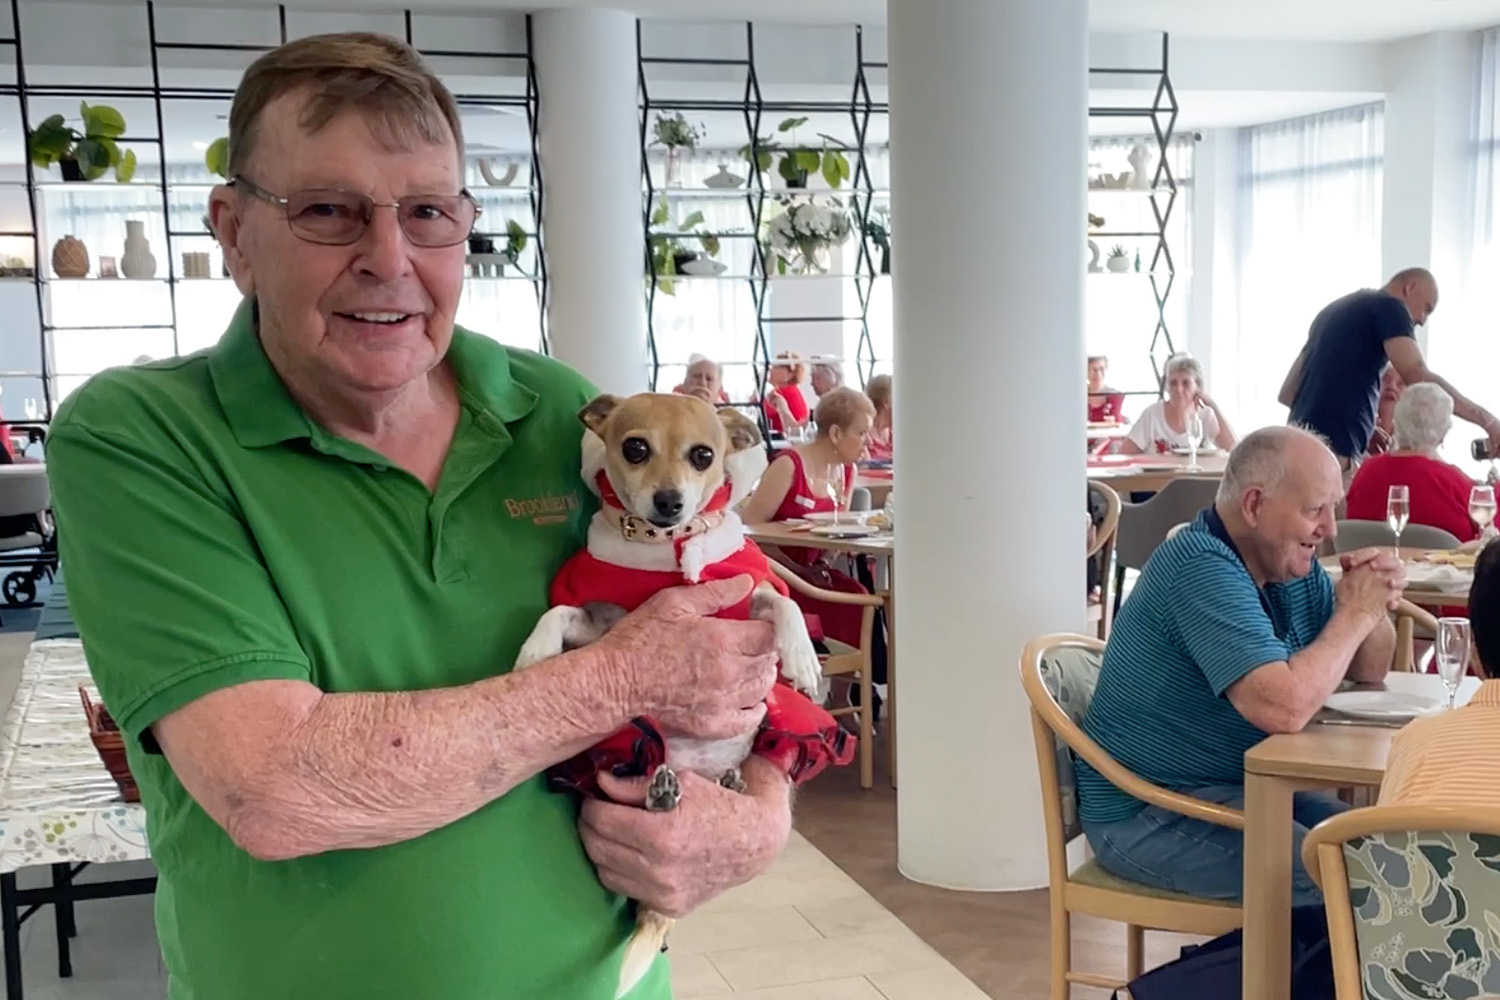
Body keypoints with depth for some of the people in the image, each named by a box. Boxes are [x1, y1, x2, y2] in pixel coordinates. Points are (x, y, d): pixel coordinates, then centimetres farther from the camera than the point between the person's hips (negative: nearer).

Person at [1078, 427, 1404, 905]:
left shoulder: (1290, 563, 7)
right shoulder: (1203, 568, -23)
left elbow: (1368, 670, 14)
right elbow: (1284, 708, -33)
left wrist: (1375, 606, -7)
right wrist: (1354, 613, -19)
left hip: (1240, 786, 10)